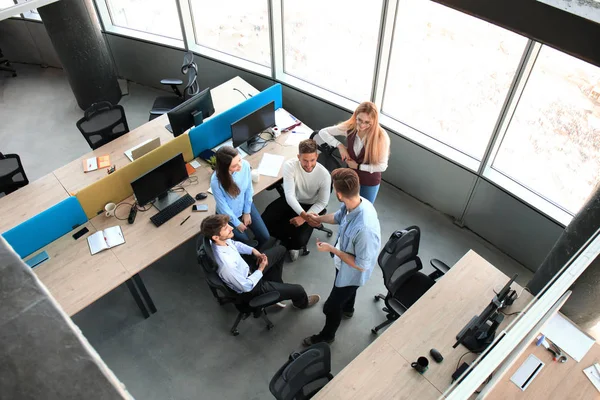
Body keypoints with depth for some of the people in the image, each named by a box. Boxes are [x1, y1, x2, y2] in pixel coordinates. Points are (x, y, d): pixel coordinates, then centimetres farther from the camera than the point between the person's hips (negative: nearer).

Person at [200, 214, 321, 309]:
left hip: (247, 268, 8)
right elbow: (246, 286, -27)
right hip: (250, 287, -8)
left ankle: (275, 286, 34)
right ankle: (302, 302, 38)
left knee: (280, 250, 20)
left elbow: (234, 244, 6)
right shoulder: (226, 264, -42)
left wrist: (254, 251, -7)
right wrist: (260, 270, -14)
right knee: (298, 290, -1)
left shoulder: (221, 240, -20)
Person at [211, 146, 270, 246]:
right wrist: (237, 223, -8)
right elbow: (223, 206, -20)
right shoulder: (216, 181, -36)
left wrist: (247, 212, -1)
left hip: (245, 205, 4)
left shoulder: (245, 165, -25)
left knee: (265, 237, 1)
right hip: (228, 213, -3)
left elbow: (249, 188, -7)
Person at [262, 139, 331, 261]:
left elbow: (322, 202, -13)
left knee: (300, 241, -21)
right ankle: (290, 244, 12)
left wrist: (304, 217, -22)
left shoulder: (324, 174, -26)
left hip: (310, 205, -2)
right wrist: (304, 215, -44)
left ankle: (292, 244, 20)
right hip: (290, 201, 2)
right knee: (264, 223, -14)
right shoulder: (290, 165, -27)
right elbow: (289, 195, -30)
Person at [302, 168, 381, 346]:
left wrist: (331, 249, -28)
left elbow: (361, 264, -33)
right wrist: (319, 218, 20)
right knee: (346, 291, 38)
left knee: (331, 306, 17)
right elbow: (339, 217, 4)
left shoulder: (365, 228, -47)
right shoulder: (354, 204, -21)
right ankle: (347, 309, 70)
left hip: (352, 272, -7)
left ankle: (327, 335, 47)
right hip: (344, 264, 7)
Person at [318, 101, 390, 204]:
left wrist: (358, 166, -19)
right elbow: (323, 132, -11)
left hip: (370, 180, -3)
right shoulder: (350, 128, -19)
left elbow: (382, 166, -22)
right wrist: (339, 145, -22)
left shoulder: (381, 136, -28)